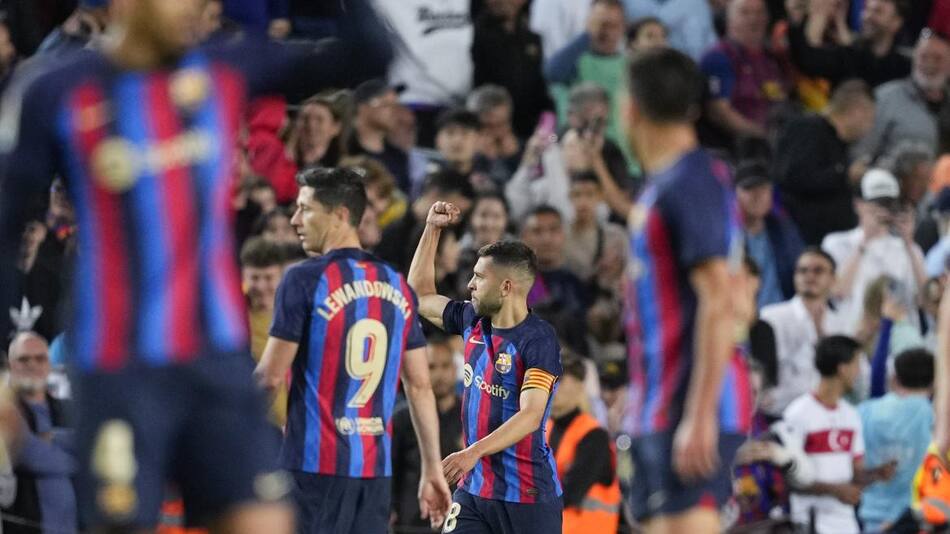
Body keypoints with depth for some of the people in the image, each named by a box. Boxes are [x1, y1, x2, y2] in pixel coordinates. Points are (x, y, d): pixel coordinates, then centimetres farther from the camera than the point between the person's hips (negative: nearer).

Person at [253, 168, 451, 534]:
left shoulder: (305, 280, -8)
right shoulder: (397, 286, 11)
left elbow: (272, 376, -9)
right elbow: (420, 386, 11)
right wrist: (432, 470, 13)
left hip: (316, 462, -6)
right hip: (376, 464, 6)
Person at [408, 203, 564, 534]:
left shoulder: (539, 340, -15)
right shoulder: (472, 321, 8)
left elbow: (531, 415, -24)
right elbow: (422, 296, 26)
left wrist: (474, 452, -35)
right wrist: (432, 229, 18)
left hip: (527, 494, -7)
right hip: (474, 485, 7)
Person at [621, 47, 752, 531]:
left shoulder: (692, 183, -14)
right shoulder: (662, 183, 16)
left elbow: (719, 304, -21)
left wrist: (701, 416, -24)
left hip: (692, 405, -10)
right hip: (658, 409, 10)